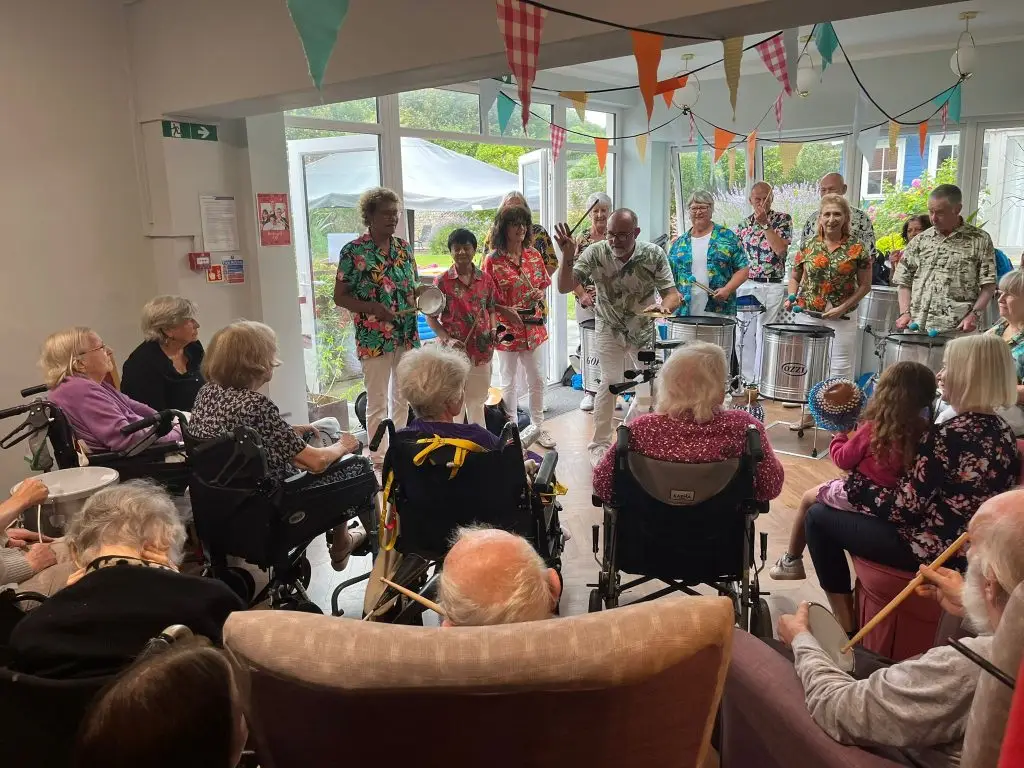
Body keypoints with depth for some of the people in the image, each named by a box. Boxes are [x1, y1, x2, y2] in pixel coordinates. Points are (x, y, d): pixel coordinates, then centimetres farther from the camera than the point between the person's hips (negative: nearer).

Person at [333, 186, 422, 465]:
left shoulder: (404, 247, 7)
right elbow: (339, 296, -7)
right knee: (378, 402, 3)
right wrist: (371, 307, -21)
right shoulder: (354, 251, -9)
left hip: (407, 335, 6)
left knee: (403, 398, 16)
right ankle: (378, 459, 16)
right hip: (374, 338, -5)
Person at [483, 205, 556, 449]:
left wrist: (540, 295, -7)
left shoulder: (533, 255, 5)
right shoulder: (492, 260, -9)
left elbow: (544, 284, 14)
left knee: (536, 380, 13)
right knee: (509, 382, 9)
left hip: (533, 326, 4)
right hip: (507, 328, -4)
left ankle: (538, 427, 28)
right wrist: (507, 311, -22)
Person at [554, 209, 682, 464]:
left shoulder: (654, 255, -21)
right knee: (610, 382, -12)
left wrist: (664, 308, -44)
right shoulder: (595, 253, -21)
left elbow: (672, 294, -21)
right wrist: (567, 255, -41)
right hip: (610, 330, -2)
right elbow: (565, 288, -24)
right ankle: (599, 444, 2)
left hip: (643, 330, 2)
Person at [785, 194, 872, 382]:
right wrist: (791, 297, -5)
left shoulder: (857, 249, -1)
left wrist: (842, 308, -9)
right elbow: (795, 277, 14)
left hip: (842, 321, -1)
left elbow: (865, 285, 2)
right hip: (807, 317, 2)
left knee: (840, 374, 0)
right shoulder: (808, 246, 4)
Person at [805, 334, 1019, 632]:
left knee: (818, 516, 5)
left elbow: (905, 507, -22)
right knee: (860, 508, 27)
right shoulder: (1003, 432, 3)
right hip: (965, 548, 9)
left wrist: (848, 490, -7)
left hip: (927, 549, -9)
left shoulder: (946, 436, -25)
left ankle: (846, 629, 12)